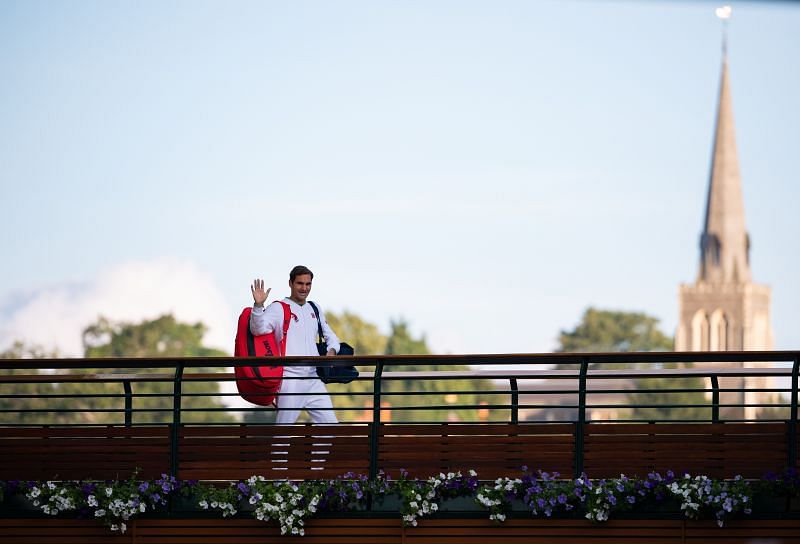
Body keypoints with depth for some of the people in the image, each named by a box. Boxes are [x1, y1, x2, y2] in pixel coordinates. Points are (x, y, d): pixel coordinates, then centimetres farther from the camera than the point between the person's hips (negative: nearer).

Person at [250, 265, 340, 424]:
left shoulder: (315, 309, 17)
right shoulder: (278, 308, -3)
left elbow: (330, 335, 26)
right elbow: (258, 329, -17)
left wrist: (331, 351, 3)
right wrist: (258, 305, -33)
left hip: (314, 378, 6)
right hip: (290, 379, -6)